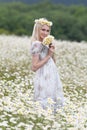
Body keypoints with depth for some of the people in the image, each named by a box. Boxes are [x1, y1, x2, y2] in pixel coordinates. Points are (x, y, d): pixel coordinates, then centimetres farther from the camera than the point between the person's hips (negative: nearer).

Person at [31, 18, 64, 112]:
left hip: (51, 78, 9)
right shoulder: (37, 44, -14)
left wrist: (52, 53, -1)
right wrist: (48, 56, -14)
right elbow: (34, 67, -18)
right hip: (44, 80, -9)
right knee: (45, 104, -5)